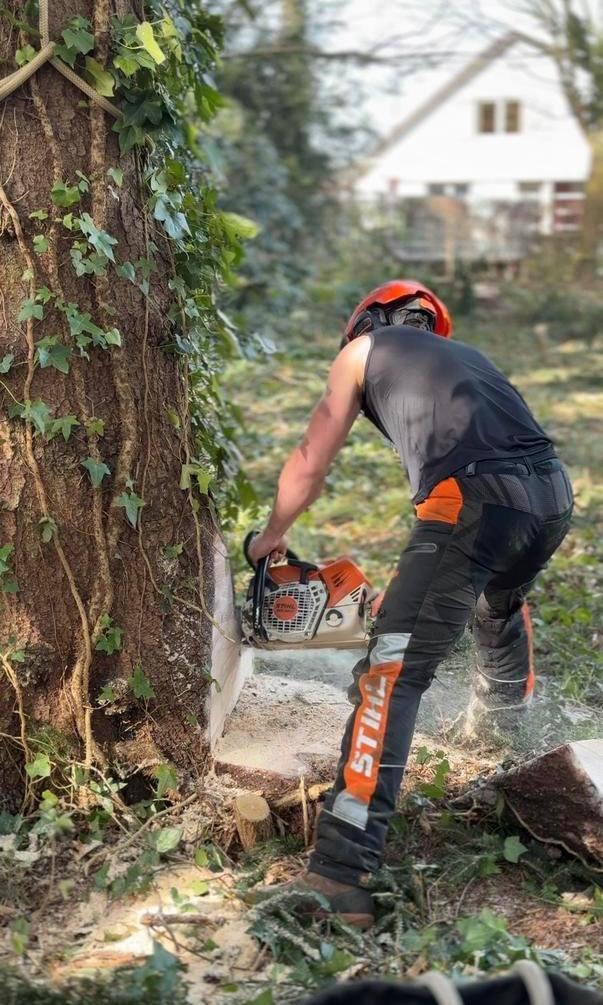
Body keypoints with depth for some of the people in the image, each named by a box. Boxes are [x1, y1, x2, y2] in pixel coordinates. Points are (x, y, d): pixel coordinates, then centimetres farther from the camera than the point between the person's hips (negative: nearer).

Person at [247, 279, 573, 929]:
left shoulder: (364, 348, 23)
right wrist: (421, 580, 45)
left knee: (392, 675, -10)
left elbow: (309, 465, 25)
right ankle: (508, 702, 63)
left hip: (474, 504, -6)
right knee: (498, 600, 39)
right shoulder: (465, 356, 37)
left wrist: (272, 534, 43)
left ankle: (341, 875, -19)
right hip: (554, 495, 6)